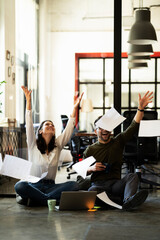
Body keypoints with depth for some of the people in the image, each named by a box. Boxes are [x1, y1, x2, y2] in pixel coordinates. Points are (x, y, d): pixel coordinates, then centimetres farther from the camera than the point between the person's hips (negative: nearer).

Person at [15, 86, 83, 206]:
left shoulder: (58, 145, 13)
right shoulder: (33, 144, 6)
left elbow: (69, 127, 7)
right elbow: (29, 124, -5)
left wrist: (75, 107, -1)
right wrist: (28, 101, -14)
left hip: (50, 186, 3)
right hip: (33, 185, -3)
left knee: (74, 185, -26)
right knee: (19, 186, -36)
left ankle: (34, 199, -25)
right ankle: (51, 200, -27)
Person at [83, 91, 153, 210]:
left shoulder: (118, 142, 15)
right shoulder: (90, 150, 13)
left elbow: (134, 127, 4)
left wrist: (141, 108, -9)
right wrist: (91, 168, -9)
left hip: (115, 184, 2)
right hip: (98, 184, -2)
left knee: (133, 176, -29)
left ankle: (128, 200, -57)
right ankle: (126, 200, -39)